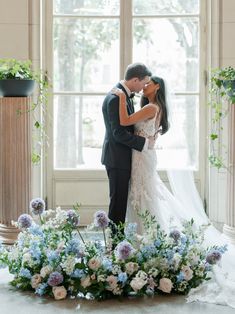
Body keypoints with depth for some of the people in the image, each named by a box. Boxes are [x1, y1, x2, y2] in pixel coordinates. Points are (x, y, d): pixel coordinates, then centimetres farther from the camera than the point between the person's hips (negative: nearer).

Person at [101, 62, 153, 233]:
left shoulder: (125, 94, 10)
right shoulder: (115, 98, -21)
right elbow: (119, 133, -25)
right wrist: (146, 142, -19)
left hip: (123, 157, 10)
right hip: (117, 158, -10)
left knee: (122, 200, 14)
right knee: (118, 201, -3)